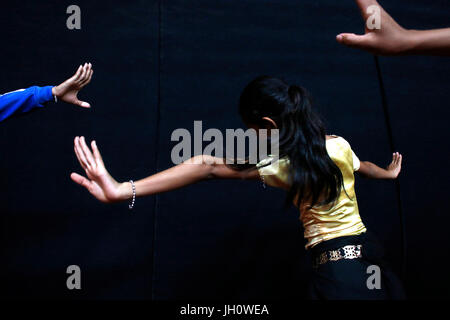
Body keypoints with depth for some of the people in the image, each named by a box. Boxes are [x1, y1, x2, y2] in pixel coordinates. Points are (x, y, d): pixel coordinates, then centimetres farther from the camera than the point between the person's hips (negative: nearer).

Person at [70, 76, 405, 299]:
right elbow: (364, 167, 24)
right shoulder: (339, 145, 0)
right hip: (367, 249, 6)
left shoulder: (279, 165, -15)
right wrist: (390, 173, 51)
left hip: (334, 263, -6)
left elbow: (209, 167, -25)